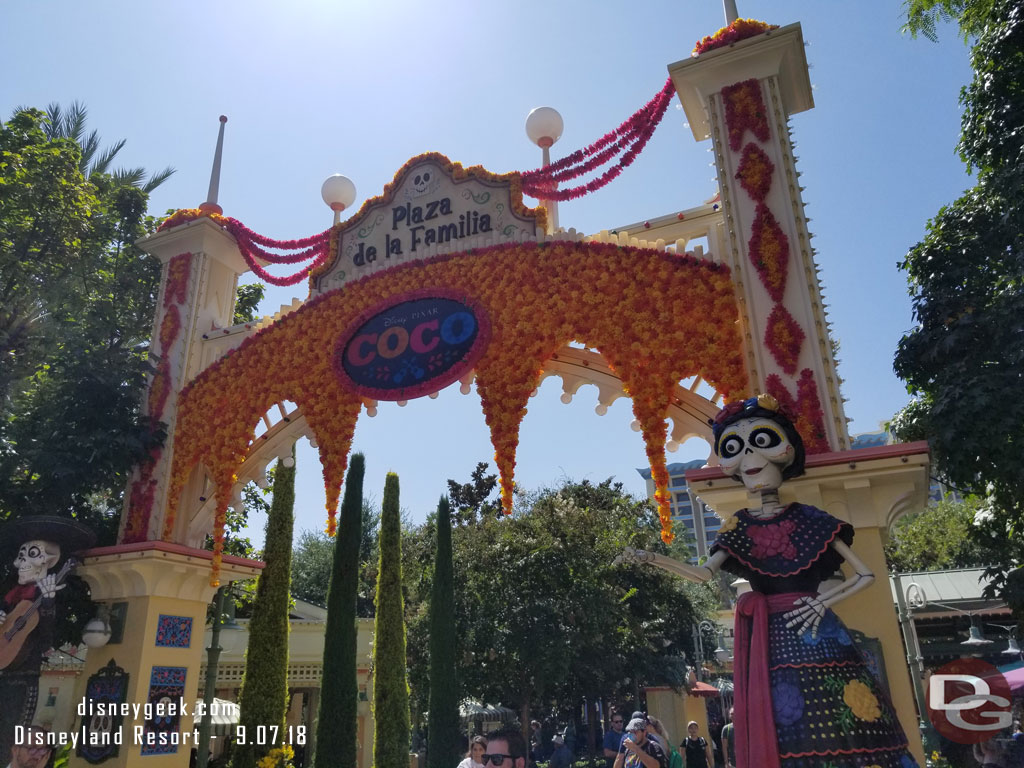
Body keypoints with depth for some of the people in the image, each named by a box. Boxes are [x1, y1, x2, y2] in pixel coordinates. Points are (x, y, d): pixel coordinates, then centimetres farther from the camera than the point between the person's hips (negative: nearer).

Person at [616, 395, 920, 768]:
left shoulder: (809, 518, 4)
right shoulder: (740, 525, 10)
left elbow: (865, 574, 6)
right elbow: (704, 572, -3)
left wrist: (824, 601, -9)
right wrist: (651, 558, -15)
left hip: (817, 635, -2)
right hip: (768, 641, 2)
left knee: (838, 729, -5)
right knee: (781, 738, 0)